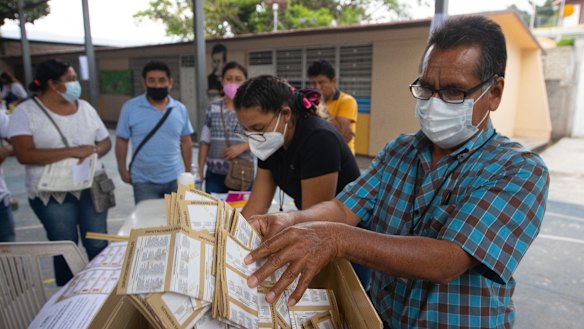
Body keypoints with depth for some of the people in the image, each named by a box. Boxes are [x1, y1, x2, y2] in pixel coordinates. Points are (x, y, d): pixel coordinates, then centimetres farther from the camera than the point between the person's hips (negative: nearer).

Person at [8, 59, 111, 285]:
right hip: (52, 194, -3)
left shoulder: (84, 107, 6)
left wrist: (93, 151, -14)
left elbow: (106, 142, 10)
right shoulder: (25, 112, -6)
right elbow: (24, 155, -17)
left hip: (91, 187, 3)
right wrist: (73, 151, -24)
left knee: (98, 245, 6)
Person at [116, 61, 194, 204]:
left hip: (175, 180, 3)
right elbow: (122, 140, 0)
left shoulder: (180, 109, 1)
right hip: (144, 182, -2)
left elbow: (186, 142, 8)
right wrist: (122, 170, -1)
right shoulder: (130, 108, -7)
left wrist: (188, 172, 9)